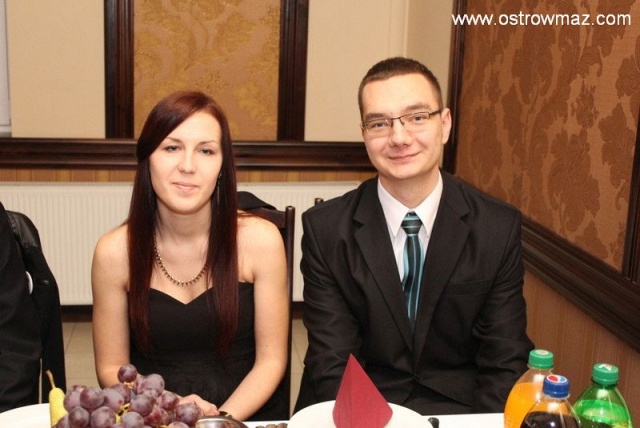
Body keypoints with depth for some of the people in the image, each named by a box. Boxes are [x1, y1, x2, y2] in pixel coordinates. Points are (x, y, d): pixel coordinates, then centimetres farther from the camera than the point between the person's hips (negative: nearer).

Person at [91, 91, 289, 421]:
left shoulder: (260, 240, -9)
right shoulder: (115, 252, -7)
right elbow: (111, 369, 1)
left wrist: (222, 418, -17)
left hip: (247, 413, 0)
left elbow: (270, 360, -3)